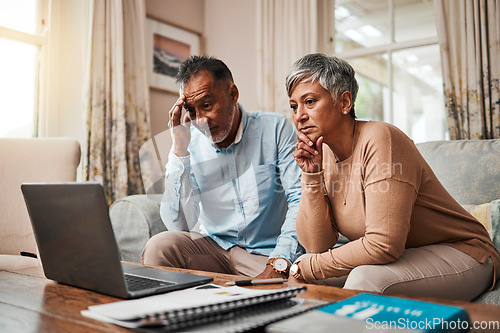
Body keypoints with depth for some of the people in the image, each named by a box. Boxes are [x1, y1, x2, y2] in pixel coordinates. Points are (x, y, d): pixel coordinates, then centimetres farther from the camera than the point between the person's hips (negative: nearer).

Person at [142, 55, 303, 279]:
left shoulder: (275, 129, -7)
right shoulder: (189, 143, -2)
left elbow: (300, 200, -13)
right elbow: (179, 225, -11)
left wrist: (278, 265, -26)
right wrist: (179, 150, -17)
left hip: (268, 253, -2)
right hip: (215, 246, 3)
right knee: (159, 246, -23)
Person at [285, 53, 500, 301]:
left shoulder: (379, 140, -23)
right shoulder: (323, 154, -1)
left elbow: (384, 245, -29)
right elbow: (317, 245, -6)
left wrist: (306, 269, -19)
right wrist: (311, 175, -15)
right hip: (397, 257, 7)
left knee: (366, 278, -31)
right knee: (304, 267, -7)